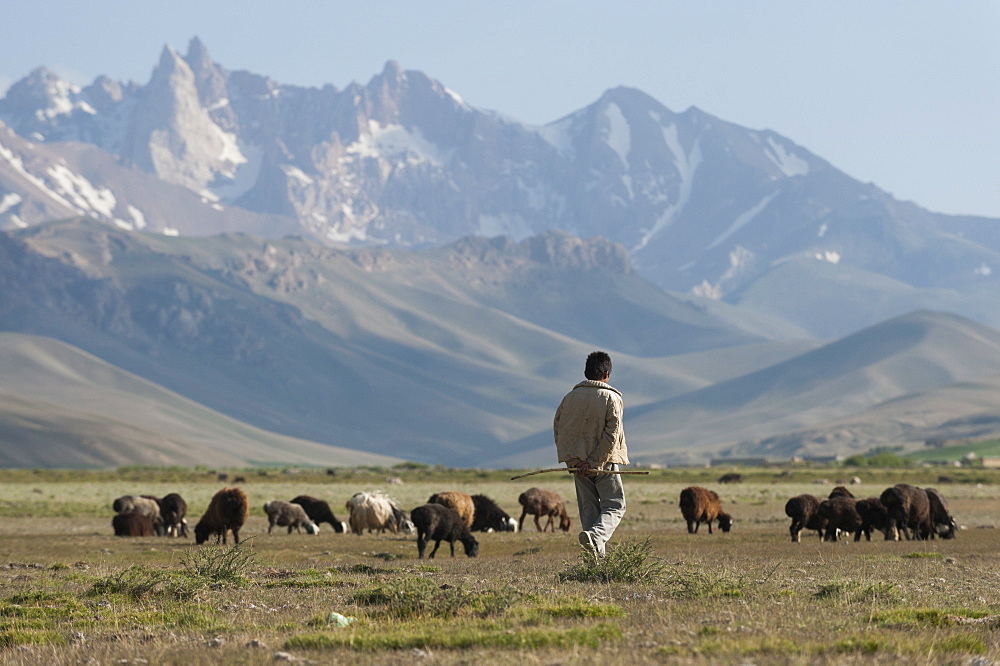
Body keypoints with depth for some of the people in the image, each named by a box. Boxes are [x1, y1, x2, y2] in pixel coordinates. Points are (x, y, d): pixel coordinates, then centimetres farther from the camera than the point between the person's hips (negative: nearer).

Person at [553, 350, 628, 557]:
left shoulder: (570, 397, 5)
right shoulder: (611, 398, -7)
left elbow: (557, 428, 8)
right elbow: (612, 434, -15)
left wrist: (571, 458, 12)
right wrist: (595, 462, -14)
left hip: (577, 462, 4)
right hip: (603, 462, -4)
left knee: (588, 508, 11)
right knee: (614, 506, 3)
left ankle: (597, 557, 6)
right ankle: (596, 535, -25)